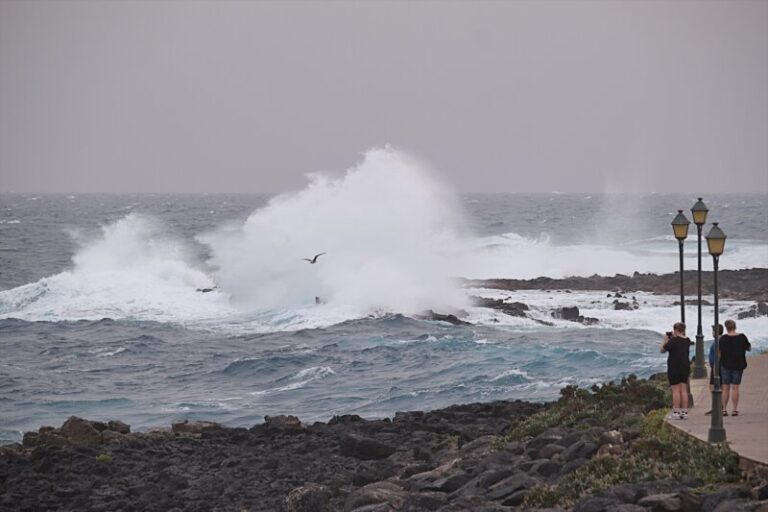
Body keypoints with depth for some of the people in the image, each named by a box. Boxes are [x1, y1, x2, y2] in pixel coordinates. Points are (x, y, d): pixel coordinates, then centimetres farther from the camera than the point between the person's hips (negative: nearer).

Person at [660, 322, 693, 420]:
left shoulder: (674, 341, -16)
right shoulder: (687, 341, 6)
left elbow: (662, 350, -7)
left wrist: (665, 339, 4)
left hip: (675, 368, -7)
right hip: (685, 368, 7)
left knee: (676, 391, -4)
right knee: (684, 390, 8)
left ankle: (676, 412, -4)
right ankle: (684, 412, 8)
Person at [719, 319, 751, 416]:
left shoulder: (723, 339, -8)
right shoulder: (742, 337, -5)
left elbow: (719, 353, -4)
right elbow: (749, 348, 8)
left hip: (725, 365, -1)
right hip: (738, 365, 1)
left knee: (726, 388, 6)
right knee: (735, 388, 3)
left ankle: (724, 409, 5)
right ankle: (735, 410, 0)